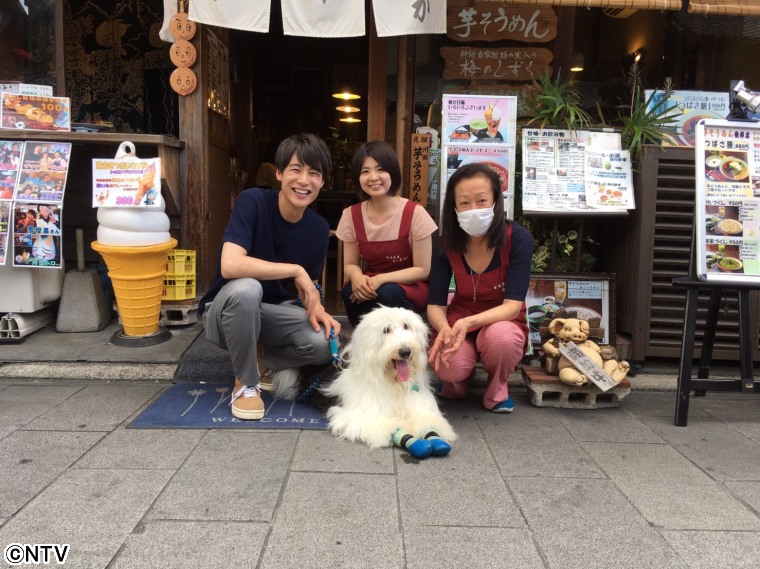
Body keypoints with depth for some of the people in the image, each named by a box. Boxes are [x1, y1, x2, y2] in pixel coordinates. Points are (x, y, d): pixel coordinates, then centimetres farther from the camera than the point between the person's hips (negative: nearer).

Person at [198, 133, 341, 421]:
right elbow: (230, 265, -36)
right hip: (226, 310, -3)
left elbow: (309, 288, 3)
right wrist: (296, 270, -31)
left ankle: (266, 363, 10)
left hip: (273, 312, 4)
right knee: (246, 289, -38)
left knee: (325, 342, -23)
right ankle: (246, 383, -13)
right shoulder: (253, 201, -22)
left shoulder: (319, 228, -7)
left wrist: (316, 309, -20)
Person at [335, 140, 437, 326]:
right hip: (372, 284, 3)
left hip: (411, 287, -3)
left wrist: (381, 279, -25)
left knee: (387, 293, -35)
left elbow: (422, 269, -12)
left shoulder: (415, 213, -16)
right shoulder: (352, 215, -5)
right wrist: (357, 277, -25)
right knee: (350, 292, -30)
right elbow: (350, 264, 1)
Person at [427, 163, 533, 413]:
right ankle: (457, 380, 10)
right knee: (449, 366, -30)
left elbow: (512, 306, -24)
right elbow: (435, 304, -12)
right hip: (458, 322, 2)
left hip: (502, 323, -1)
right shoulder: (447, 243, -12)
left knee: (498, 335, -38)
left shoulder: (518, 239, -20)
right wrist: (445, 329, -36)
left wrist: (469, 323, -42)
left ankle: (497, 390, -3)